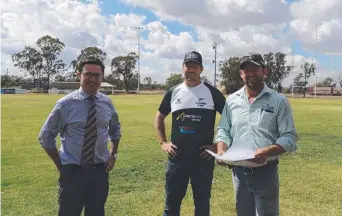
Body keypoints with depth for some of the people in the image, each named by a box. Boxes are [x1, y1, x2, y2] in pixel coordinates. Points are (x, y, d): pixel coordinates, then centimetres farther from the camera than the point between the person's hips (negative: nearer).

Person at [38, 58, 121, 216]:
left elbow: (115, 129, 18)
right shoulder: (65, 104, -11)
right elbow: (45, 136, -1)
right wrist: (60, 165, -1)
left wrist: (113, 154, 6)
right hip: (72, 171, -3)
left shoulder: (107, 103, -1)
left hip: (100, 170, 3)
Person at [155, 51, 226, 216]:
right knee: (172, 202, 12)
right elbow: (159, 118, 17)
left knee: (202, 203, 12)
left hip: (203, 158, -2)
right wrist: (162, 142, 7)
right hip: (177, 158, 2)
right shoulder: (173, 92, 5)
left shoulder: (212, 92, -3)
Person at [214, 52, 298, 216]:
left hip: (266, 172, -3)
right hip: (239, 171, 4)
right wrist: (221, 151, -11)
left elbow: (289, 137, -7)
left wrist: (267, 151, -24)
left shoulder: (279, 101, -5)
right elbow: (223, 130, 9)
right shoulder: (231, 100, 6)